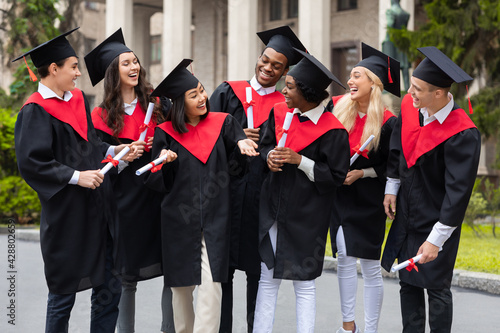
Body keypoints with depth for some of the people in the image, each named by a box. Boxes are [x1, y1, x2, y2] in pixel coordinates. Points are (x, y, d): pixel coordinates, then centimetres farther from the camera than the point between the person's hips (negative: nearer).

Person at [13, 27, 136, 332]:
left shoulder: (78, 99, 12)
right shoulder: (36, 111, -11)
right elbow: (30, 162, -19)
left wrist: (115, 151, 5)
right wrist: (76, 177, -19)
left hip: (98, 211, 7)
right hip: (67, 216, -7)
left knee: (109, 290, 10)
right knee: (64, 296, 6)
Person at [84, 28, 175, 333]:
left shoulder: (156, 104, 7)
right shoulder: (104, 115, 2)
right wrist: (128, 154, -15)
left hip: (161, 195, 2)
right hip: (126, 202, -2)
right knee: (127, 277, 5)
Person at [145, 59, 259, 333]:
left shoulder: (222, 123, 4)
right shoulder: (166, 133, 1)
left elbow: (237, 165, 5)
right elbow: (156, 182, 0)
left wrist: (242, 145, -16)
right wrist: (166, 162, -21)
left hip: (214, 218, 0)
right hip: (179, 219, 1)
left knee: (210, 284, -12)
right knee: (181, 285, 10)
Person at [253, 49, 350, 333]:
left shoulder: (332, 131, -16)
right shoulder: (280, 113, 1)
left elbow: (337, 176, -14)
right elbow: (266, 144, 16)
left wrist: (299, 161, -21)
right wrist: (270, 156, -7)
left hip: (306, 217, -5)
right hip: (273, 210, 5)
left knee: (304, 284, 5)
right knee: (268, 280, 11)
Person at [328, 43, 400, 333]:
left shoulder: (387, 122, -12)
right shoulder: (337, 106, -2)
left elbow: (391, 166, -5)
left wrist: (361, 173, -14)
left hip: (368, 199, -3)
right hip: (339, 196, 3)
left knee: (370, 265, 2)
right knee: (344, 258, 4)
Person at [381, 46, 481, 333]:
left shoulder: (463, 135, -26)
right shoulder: (410, 106, -7)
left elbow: (458, 191, -24)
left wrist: (435, 239, -22)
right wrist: (391, 188, 11)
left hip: (436, 221, -6)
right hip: (407, 214, 6)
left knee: (436, 287, 4)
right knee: (408, 282, 15)